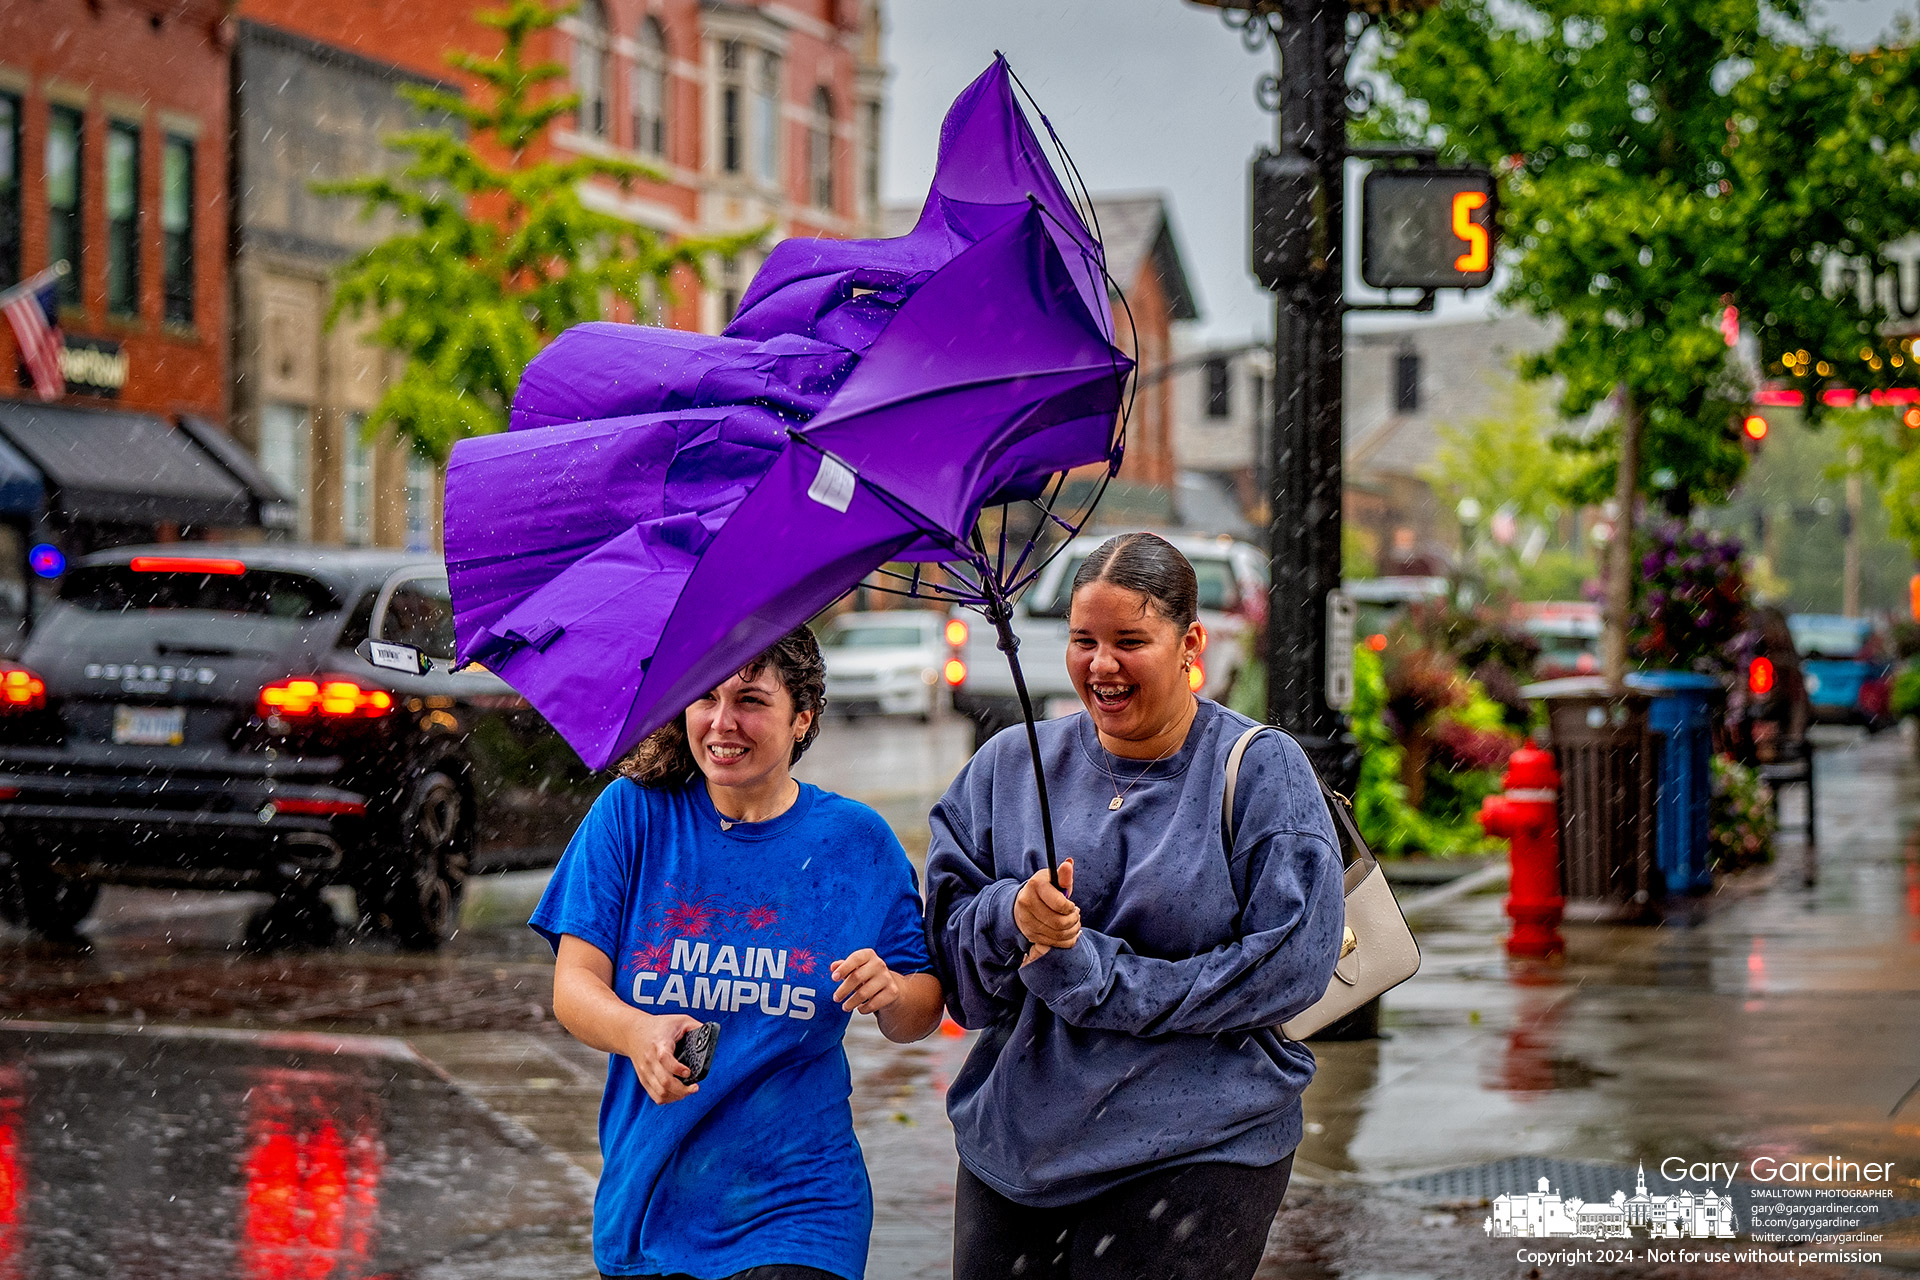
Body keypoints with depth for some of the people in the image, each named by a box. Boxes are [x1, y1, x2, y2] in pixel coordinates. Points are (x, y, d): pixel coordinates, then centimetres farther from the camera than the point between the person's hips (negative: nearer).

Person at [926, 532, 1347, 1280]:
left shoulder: (1263, 771, -3)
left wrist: (1089, 973, -14)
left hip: (1197, 1155, -4)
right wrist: (1012, 916, -19)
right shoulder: (1010, 766, 9)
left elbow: (1292, 965, -12)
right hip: (1012, 1145, 4)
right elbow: (946, 931, 5)